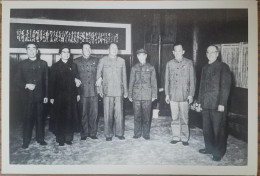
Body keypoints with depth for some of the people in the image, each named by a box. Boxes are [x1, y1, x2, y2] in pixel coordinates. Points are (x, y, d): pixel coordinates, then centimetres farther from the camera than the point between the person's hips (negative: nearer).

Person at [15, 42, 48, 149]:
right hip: (27, 96, 0)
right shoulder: (22, 64, 6)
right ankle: (26, 141, 15)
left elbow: (46, 81, 5)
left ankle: (40, 138, 20)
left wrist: (46, 95, 1)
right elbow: (17, 80, 5)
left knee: (40, 118, 6)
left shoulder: (43, 64, 7)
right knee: (27, 118, 3)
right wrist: (26, 85, -14)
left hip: (40, 96, 0)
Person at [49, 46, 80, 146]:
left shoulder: (73, 66, 10)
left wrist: (77, 93, 3)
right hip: (59, 96, -2)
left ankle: (69, 138, 14)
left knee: (70, 117, 3)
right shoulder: (55, 66, 3)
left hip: (71, 96, 2)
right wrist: (51, 96, -5)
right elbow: (52, 82, 0)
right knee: (60, 117, 2)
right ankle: (60, 139, 12)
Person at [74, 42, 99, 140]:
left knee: (94, 113, 3)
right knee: (83, 114, 2)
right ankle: (84, 134, 14)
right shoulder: (76, 61, 8)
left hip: (94, 91, 2)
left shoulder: (95, 60, 13)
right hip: (82, 91, -1)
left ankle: (92, 133, 14)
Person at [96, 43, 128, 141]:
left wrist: (125, 90, 14)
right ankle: (108, 134, 11)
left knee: (119, 113, 2)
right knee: (107, 114, 0)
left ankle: (119, 133, 14)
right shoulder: (103, 60, 6)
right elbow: (98, 73, 5)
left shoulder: (121, 61, 12)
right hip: (107, 91, -1)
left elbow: (124, 77, 15)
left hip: (118, 91, 2)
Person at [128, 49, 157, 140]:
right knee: (137, 115, 4)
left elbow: (154, 82, 7)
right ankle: (137, 133, 17)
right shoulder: (134, 68, 9)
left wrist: (154, 95, 2)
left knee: (146, 116, 2)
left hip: (147, 96, -1)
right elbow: (131, 82, 11)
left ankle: (146, 134, 14)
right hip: (136, 95, 1)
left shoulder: (151, 68, 6)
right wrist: (130, 95, 7)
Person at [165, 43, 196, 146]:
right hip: (173, 95, 2)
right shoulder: (169, 64, 8)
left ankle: (184, 138, 14)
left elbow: (192, 80, 1)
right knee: (174, 118, 8)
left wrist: (191, 94, -3)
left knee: (184, 118, 2)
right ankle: (176, 137, 19)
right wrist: (167, 94, 8)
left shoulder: (189, 63, 1)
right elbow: (167, 80, 11)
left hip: (184, 95, -2)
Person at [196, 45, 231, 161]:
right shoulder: (204, 68, 16)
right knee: (207, 128, 12)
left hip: (217, 105, -6)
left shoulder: (223, 67, -3)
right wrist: (199, 102, 14)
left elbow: (225, 86, -8)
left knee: (218, 129, 1)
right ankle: (209, 148, 28)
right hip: (205, 104, 6)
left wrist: (222, 104, -14)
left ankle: (218, 153, 15)